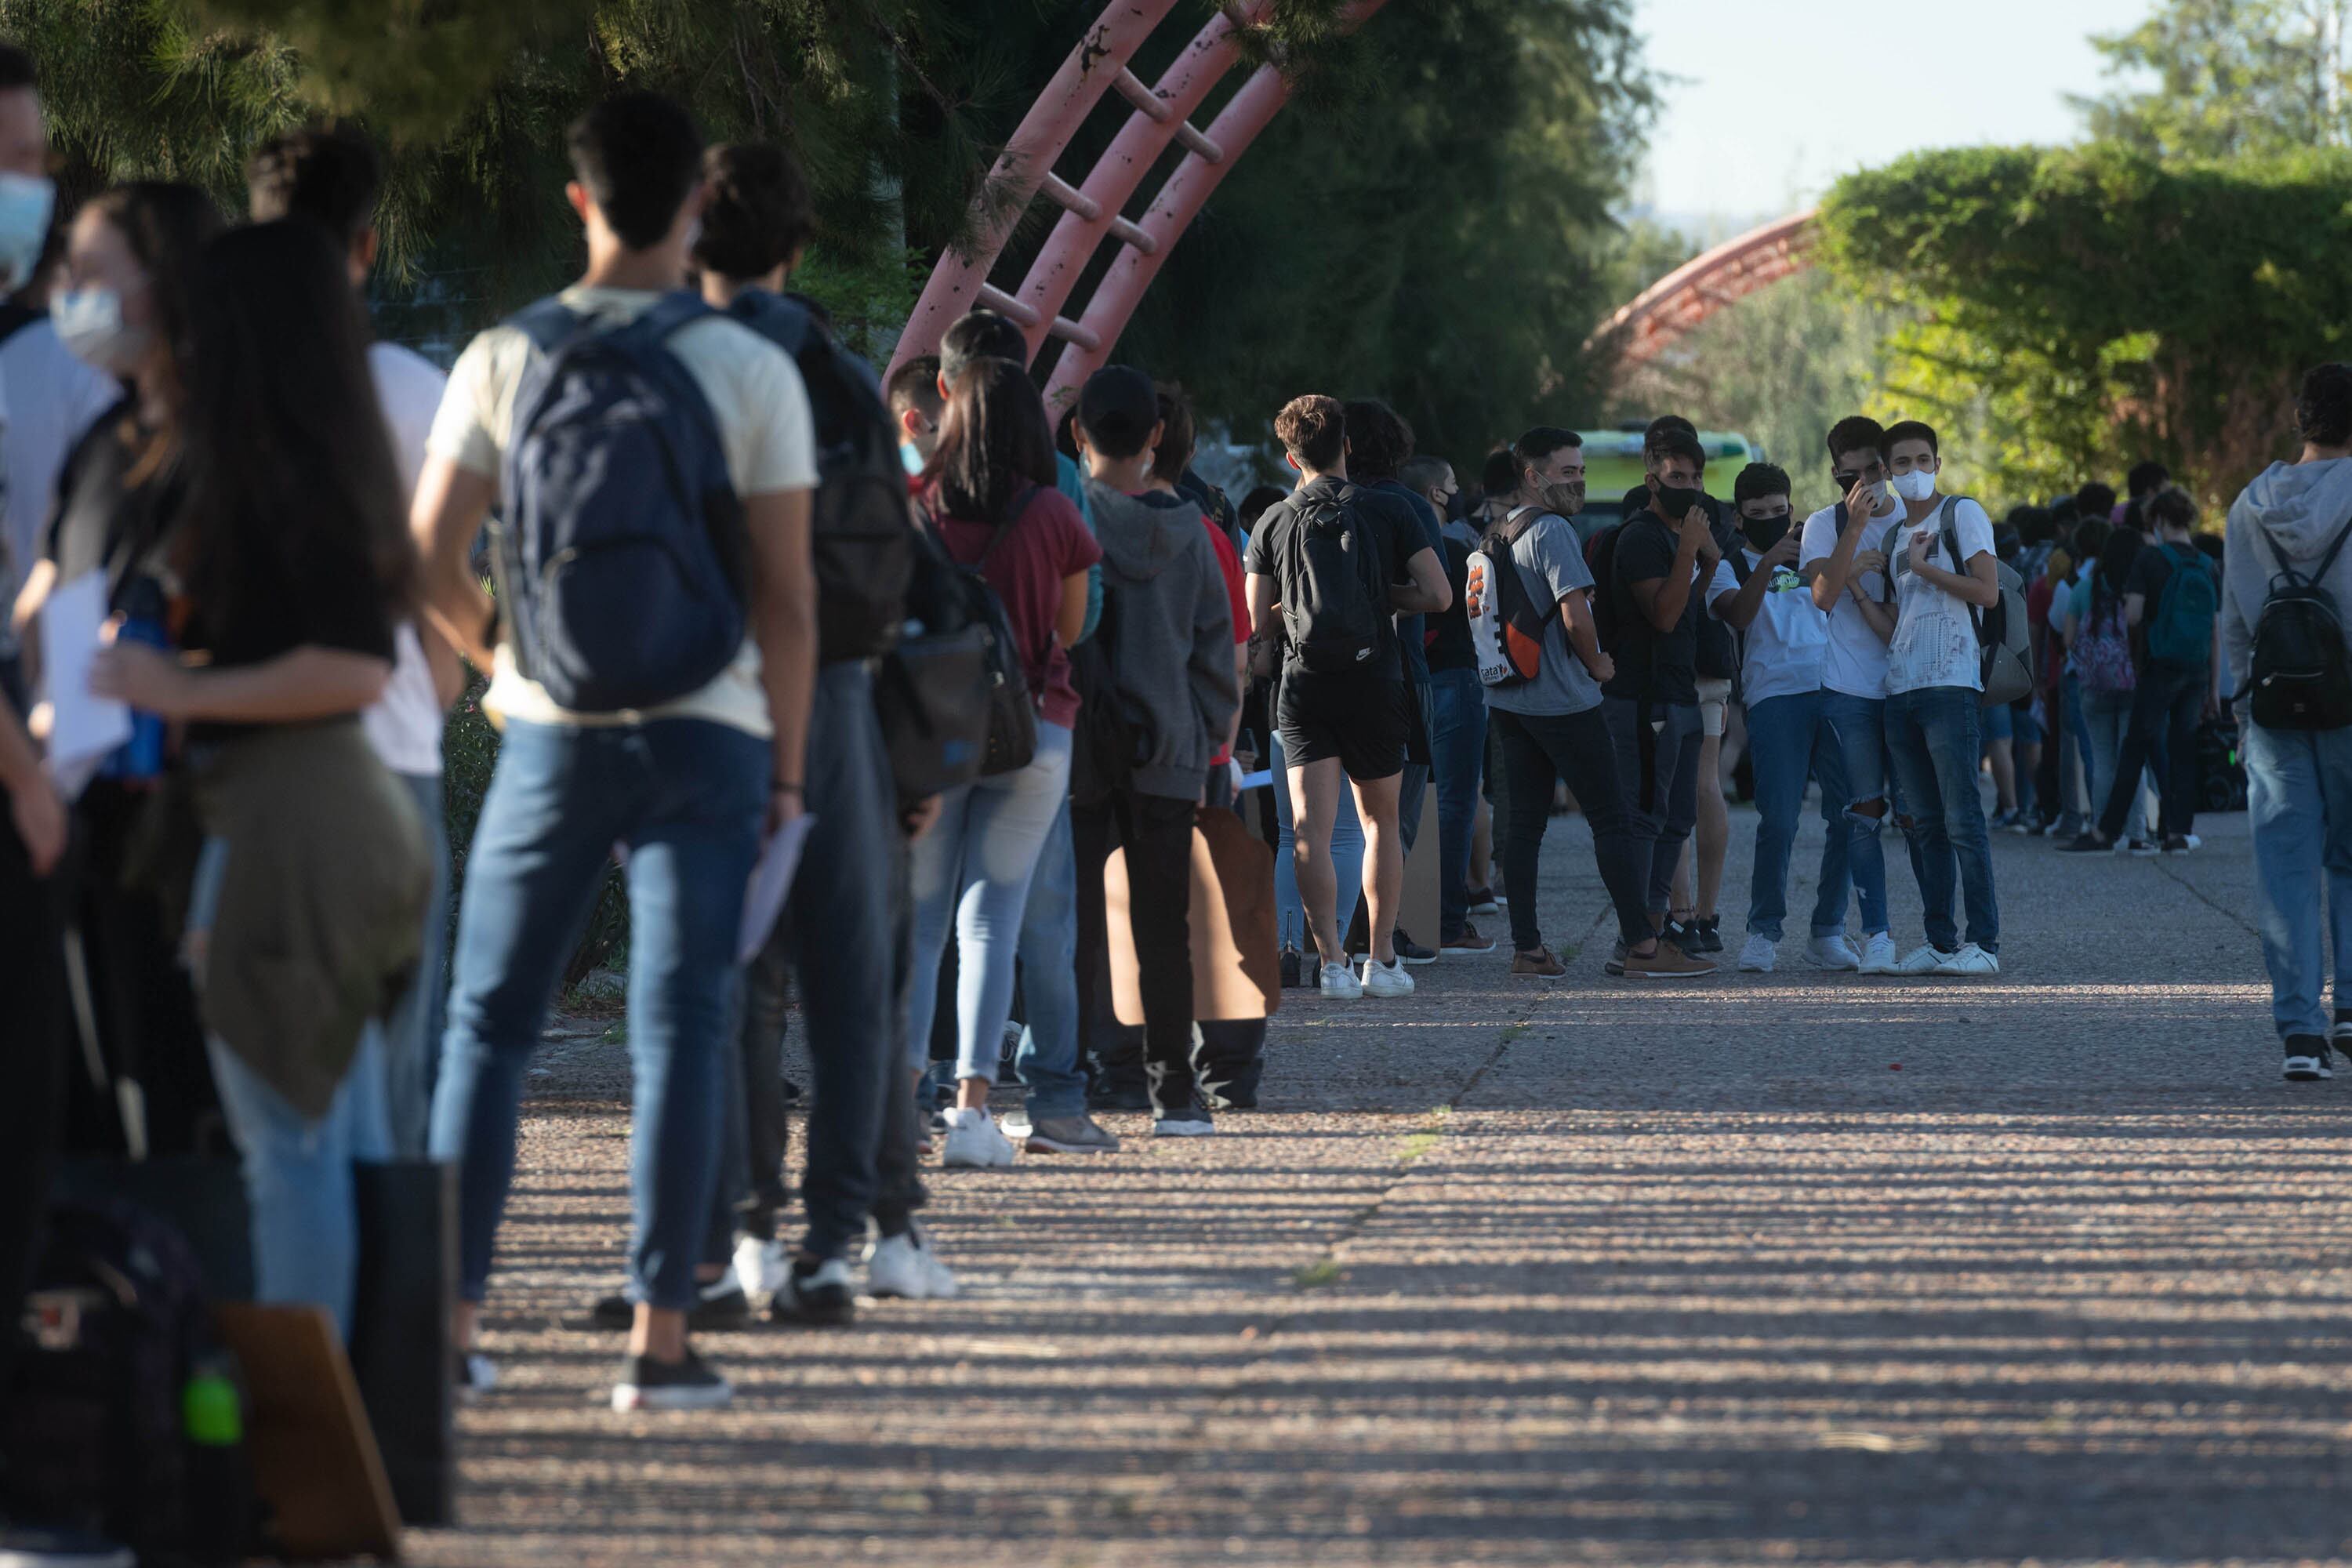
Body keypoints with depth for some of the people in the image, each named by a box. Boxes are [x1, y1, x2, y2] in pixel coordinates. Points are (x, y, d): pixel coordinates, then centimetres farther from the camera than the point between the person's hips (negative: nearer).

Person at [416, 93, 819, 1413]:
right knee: (681, 1028, 1)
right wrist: (788, 766, 4)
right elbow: (788, 593, -3)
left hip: (552, 730, 1)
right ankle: (662, 1338, -2)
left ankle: (450, 1317, 3)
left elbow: (429, 558, -1)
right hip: (705, 731, -1)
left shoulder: (504, 361, 1)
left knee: (490, 1020, 9)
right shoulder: (752, 371, -2)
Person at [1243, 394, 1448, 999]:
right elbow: (1438, 595, -3)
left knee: (1312, 829, -5)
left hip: (1304, 685, -1)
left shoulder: (1275, 522, 3)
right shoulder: (1387, 512, 1)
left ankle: (1332, 961, -17)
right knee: (1380, 822, 15)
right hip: (1374, 680, 1)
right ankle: (1382, 960, 15)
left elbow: (1256, 623, 4)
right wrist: (1378, 593, 8)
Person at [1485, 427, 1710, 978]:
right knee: (1613, 818, -5)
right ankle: (1642, 945, -7)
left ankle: (1527, 948, 6)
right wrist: (1597, 664, -3)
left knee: (1524, 823, 7)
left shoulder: (1498, 532, 13)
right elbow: (1576, 617, -21)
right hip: (1563, 700, -8)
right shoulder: (1552, 530, -14)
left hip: (1508, 699, 8)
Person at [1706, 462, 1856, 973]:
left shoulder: (1811, 551, 24)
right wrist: (1766, 565, -25)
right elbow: (1738, 614, -12)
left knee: (1849, 813, -3)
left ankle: (1828, 934, 4)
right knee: (1778, 820, -14)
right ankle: (1763, 932, -2)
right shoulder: (1730, 567, 9)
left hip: (1832, 692, 4)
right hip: (1774, 697, -4)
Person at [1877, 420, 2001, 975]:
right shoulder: (1894, 536, 23)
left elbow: (1987, 592, -8)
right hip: (1900, 689, 7)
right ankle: (1939, 941, 8)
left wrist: (1924, 568, -6)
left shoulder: (1962, 514, 2)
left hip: (1951, 685, -7)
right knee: (1925, 825, 6)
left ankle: (1983, 942, -11)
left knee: (1962, 820, -11)